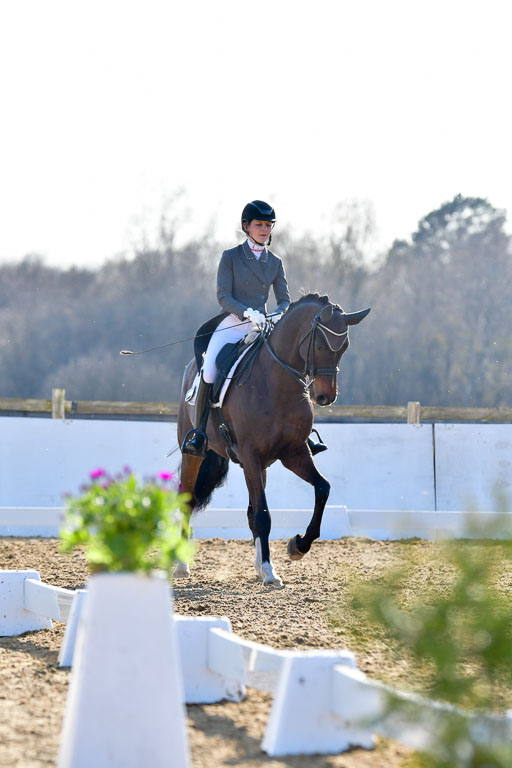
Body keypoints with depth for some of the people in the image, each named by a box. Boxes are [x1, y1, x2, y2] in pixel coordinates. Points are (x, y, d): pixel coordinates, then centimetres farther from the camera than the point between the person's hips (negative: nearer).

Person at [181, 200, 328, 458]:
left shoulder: (275, 263, 13)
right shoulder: (231, 257, 2)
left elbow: (285, 300, 10)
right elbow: (223, 296, -6)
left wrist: (278, 315, -14)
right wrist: (248, 313, -23)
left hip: (262, 328, 4)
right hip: (232, 325, -3)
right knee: (209, 372, -28)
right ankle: (199, 433, -17)